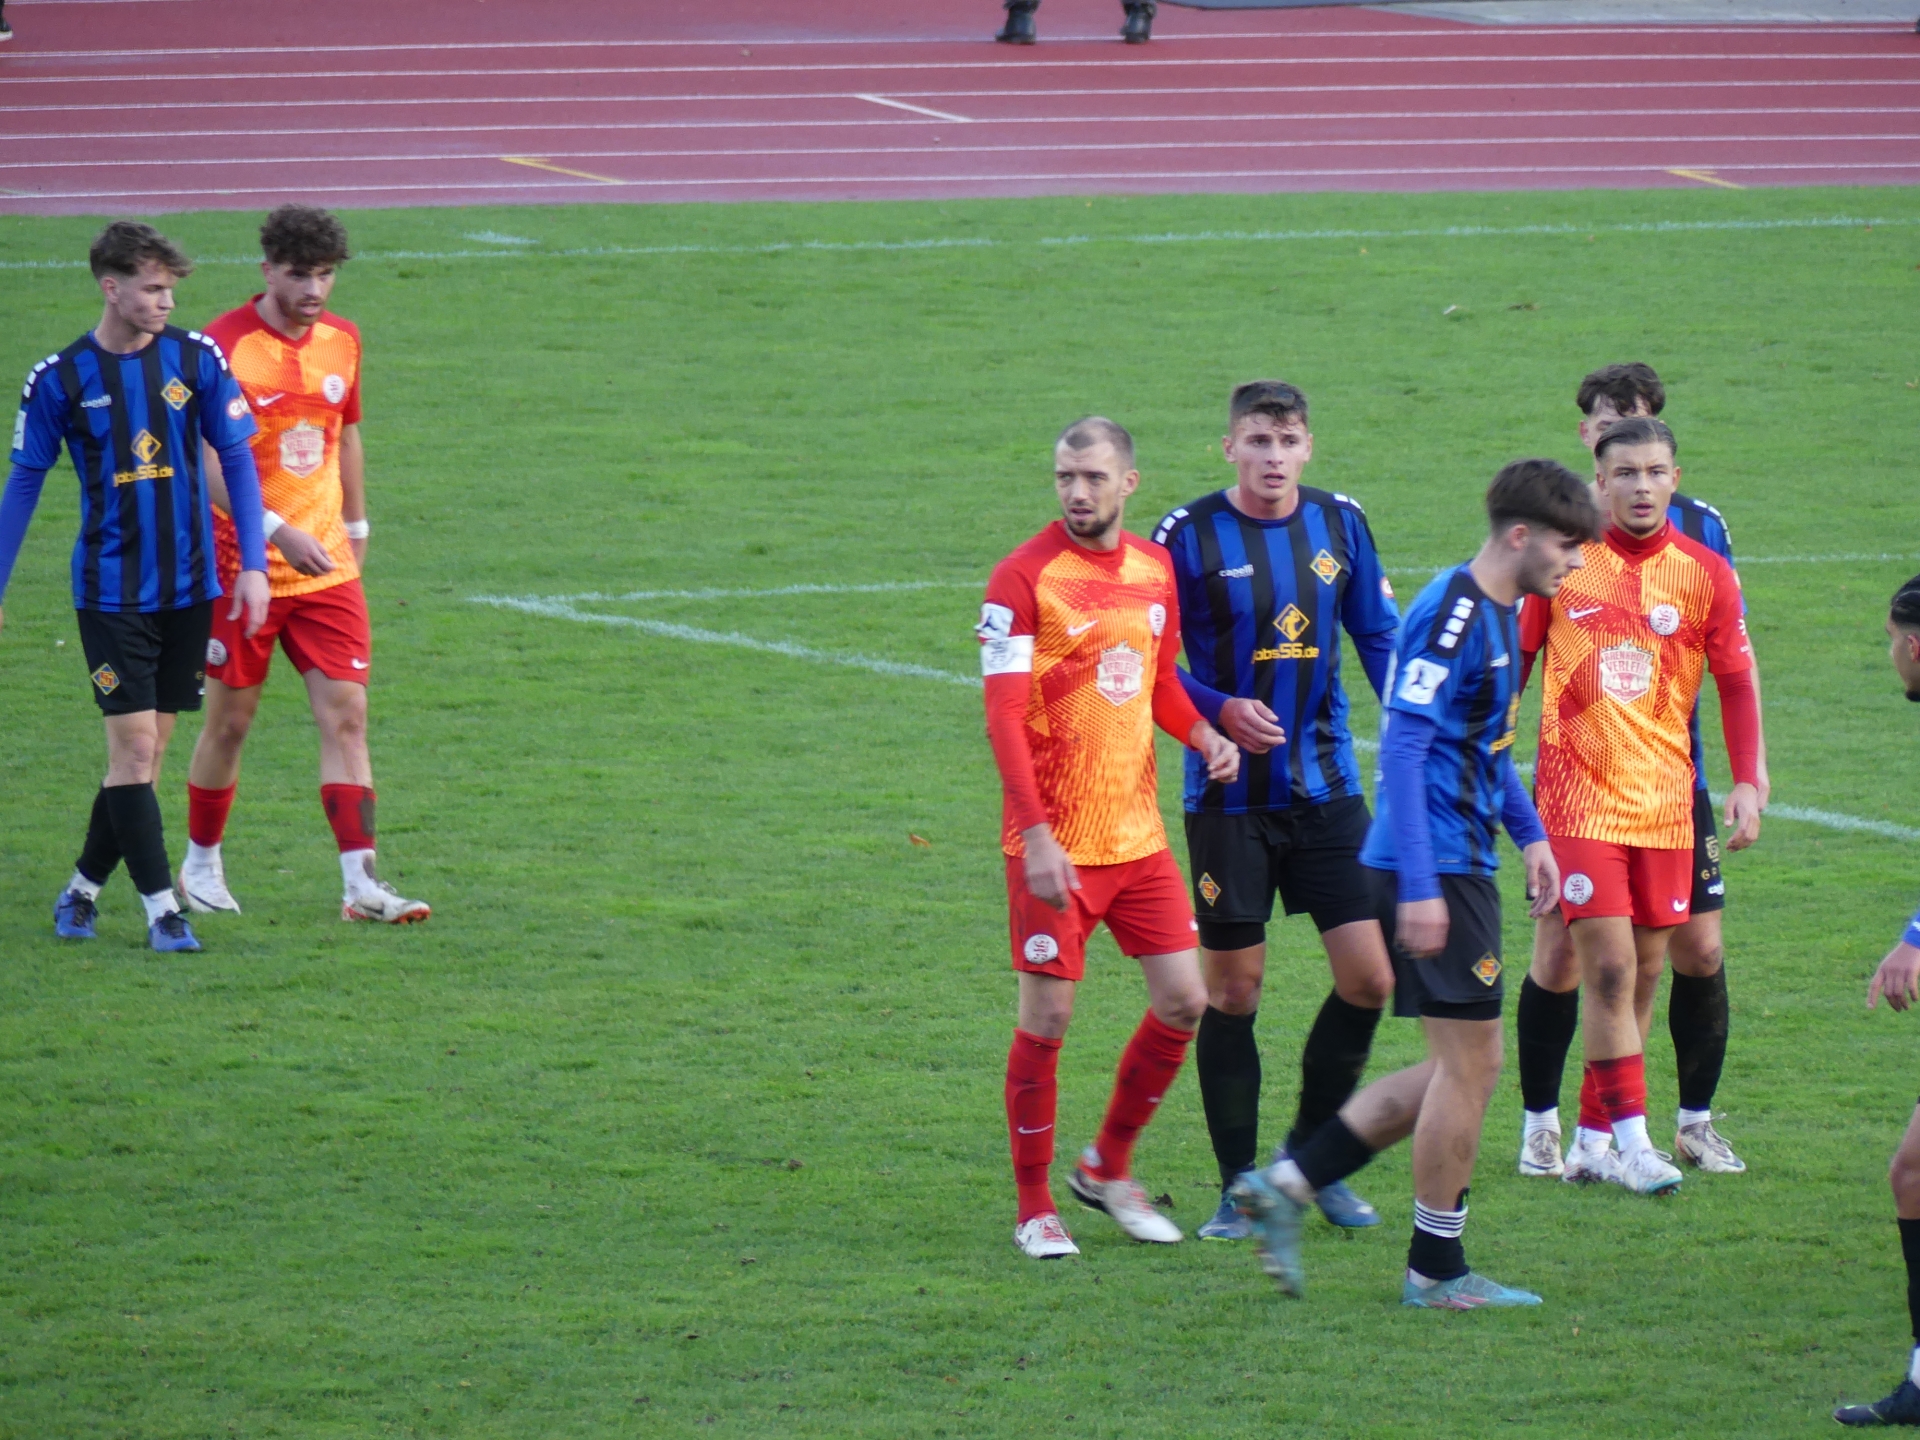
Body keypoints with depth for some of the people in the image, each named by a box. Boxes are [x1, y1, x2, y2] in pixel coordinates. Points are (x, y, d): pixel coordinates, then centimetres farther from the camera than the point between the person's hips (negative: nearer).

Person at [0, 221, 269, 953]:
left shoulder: (196, 358, -1)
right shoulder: (61, 380, -6)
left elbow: (237, 460, 4)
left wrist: (253, 564, -3)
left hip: (188, 587, 3)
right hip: (110, 587, -3)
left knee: (147, 752, 7)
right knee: (133, 746, -9)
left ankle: (82, 890, 21)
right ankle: (161, 908, -4)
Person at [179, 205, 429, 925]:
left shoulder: (342, 340, 7)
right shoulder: (227, 344, -12)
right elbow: (207, 462, -18)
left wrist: (355, 525, 25)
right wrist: (277, 530, -26)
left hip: (326, 567, 5)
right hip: (243, 565, -5)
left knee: (346, 714, -5)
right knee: (231, 719, 6)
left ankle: (360, 883, -9)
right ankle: (201, 864, 25)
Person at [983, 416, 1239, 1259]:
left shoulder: (1154, 570, 8)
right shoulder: (1024, 579, -11)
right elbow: (1003, 716, -15)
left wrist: (1205, 738, 0)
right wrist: (1036, 836, -22)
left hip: (1138, 834, 6)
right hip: (1056, 844, -6)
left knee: (1184, 1001, 5)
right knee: (1047, 1016, -2)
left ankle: (1108, 1168, 23)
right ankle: (1035, 1207, 10)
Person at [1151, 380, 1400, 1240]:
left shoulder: (1340, 525, 4)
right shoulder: (1187, 538, -7)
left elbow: (1379, 636, 13)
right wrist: (1220, 713, -19)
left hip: (1327, 786, 3)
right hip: (1228, 798, -3)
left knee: (1370, 976, -2)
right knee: (1233, 991, 0)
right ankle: (1240, 1187, 11)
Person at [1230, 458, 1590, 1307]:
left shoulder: (1499, 615, 14)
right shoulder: (1450, 615, -17)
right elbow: (1404, 748, -22)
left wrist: (1529, 832, 23)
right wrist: (1418, 887, -24)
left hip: (1461, 860, 10)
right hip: (1436, 866, -10)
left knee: (1463, 1067, 13)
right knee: (1470, 1063, -3)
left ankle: (1285, 1186, 13)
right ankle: (1436, 1271, 7)